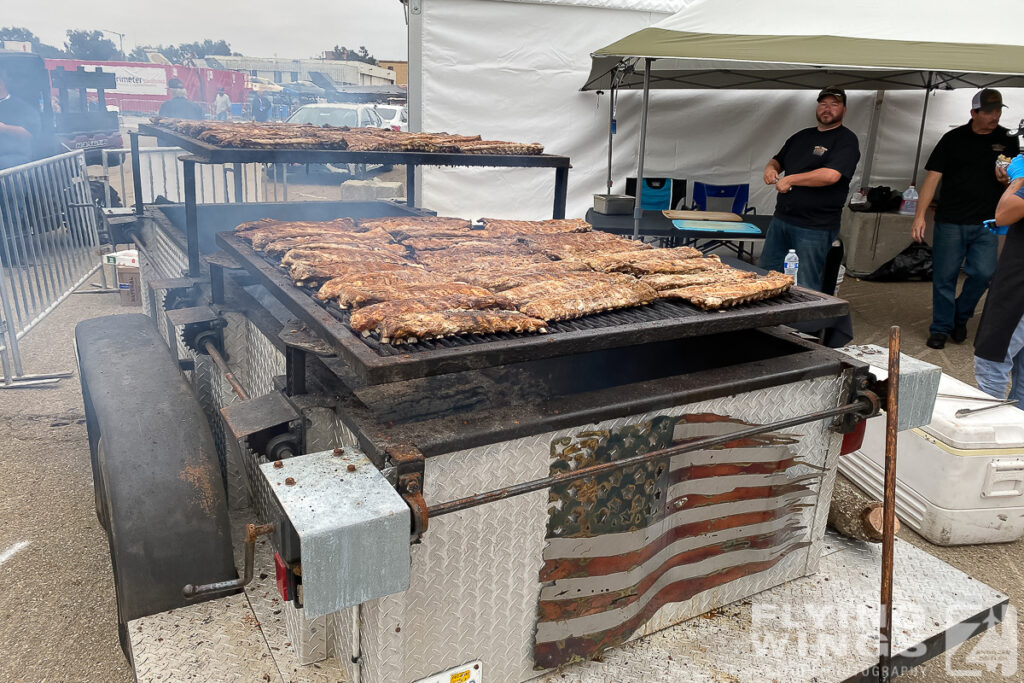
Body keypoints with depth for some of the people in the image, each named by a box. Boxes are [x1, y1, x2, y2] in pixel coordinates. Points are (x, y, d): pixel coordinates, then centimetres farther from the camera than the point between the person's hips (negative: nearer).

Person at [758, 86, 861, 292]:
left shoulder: (846, 140, -6)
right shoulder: (802, 136, 17)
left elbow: (831, 175, -22)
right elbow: (778, 159, 28)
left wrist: (790, 179, -15)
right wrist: (771, 168, 2)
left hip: (815, 227, -7)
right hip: (781, 219, 7)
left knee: (807, 288, 0)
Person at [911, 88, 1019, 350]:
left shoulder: (1007, 141, 9)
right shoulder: (953, 139, 2)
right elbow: (932, 178, -3)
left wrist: (1006, 180, -12)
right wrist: (920, 215, -13)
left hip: (986, 223, 2)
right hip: (950, 221, -1)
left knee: (983, 273, -7)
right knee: (944, 276, 2)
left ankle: (960, 317, 18)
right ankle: (941, 328, 15)